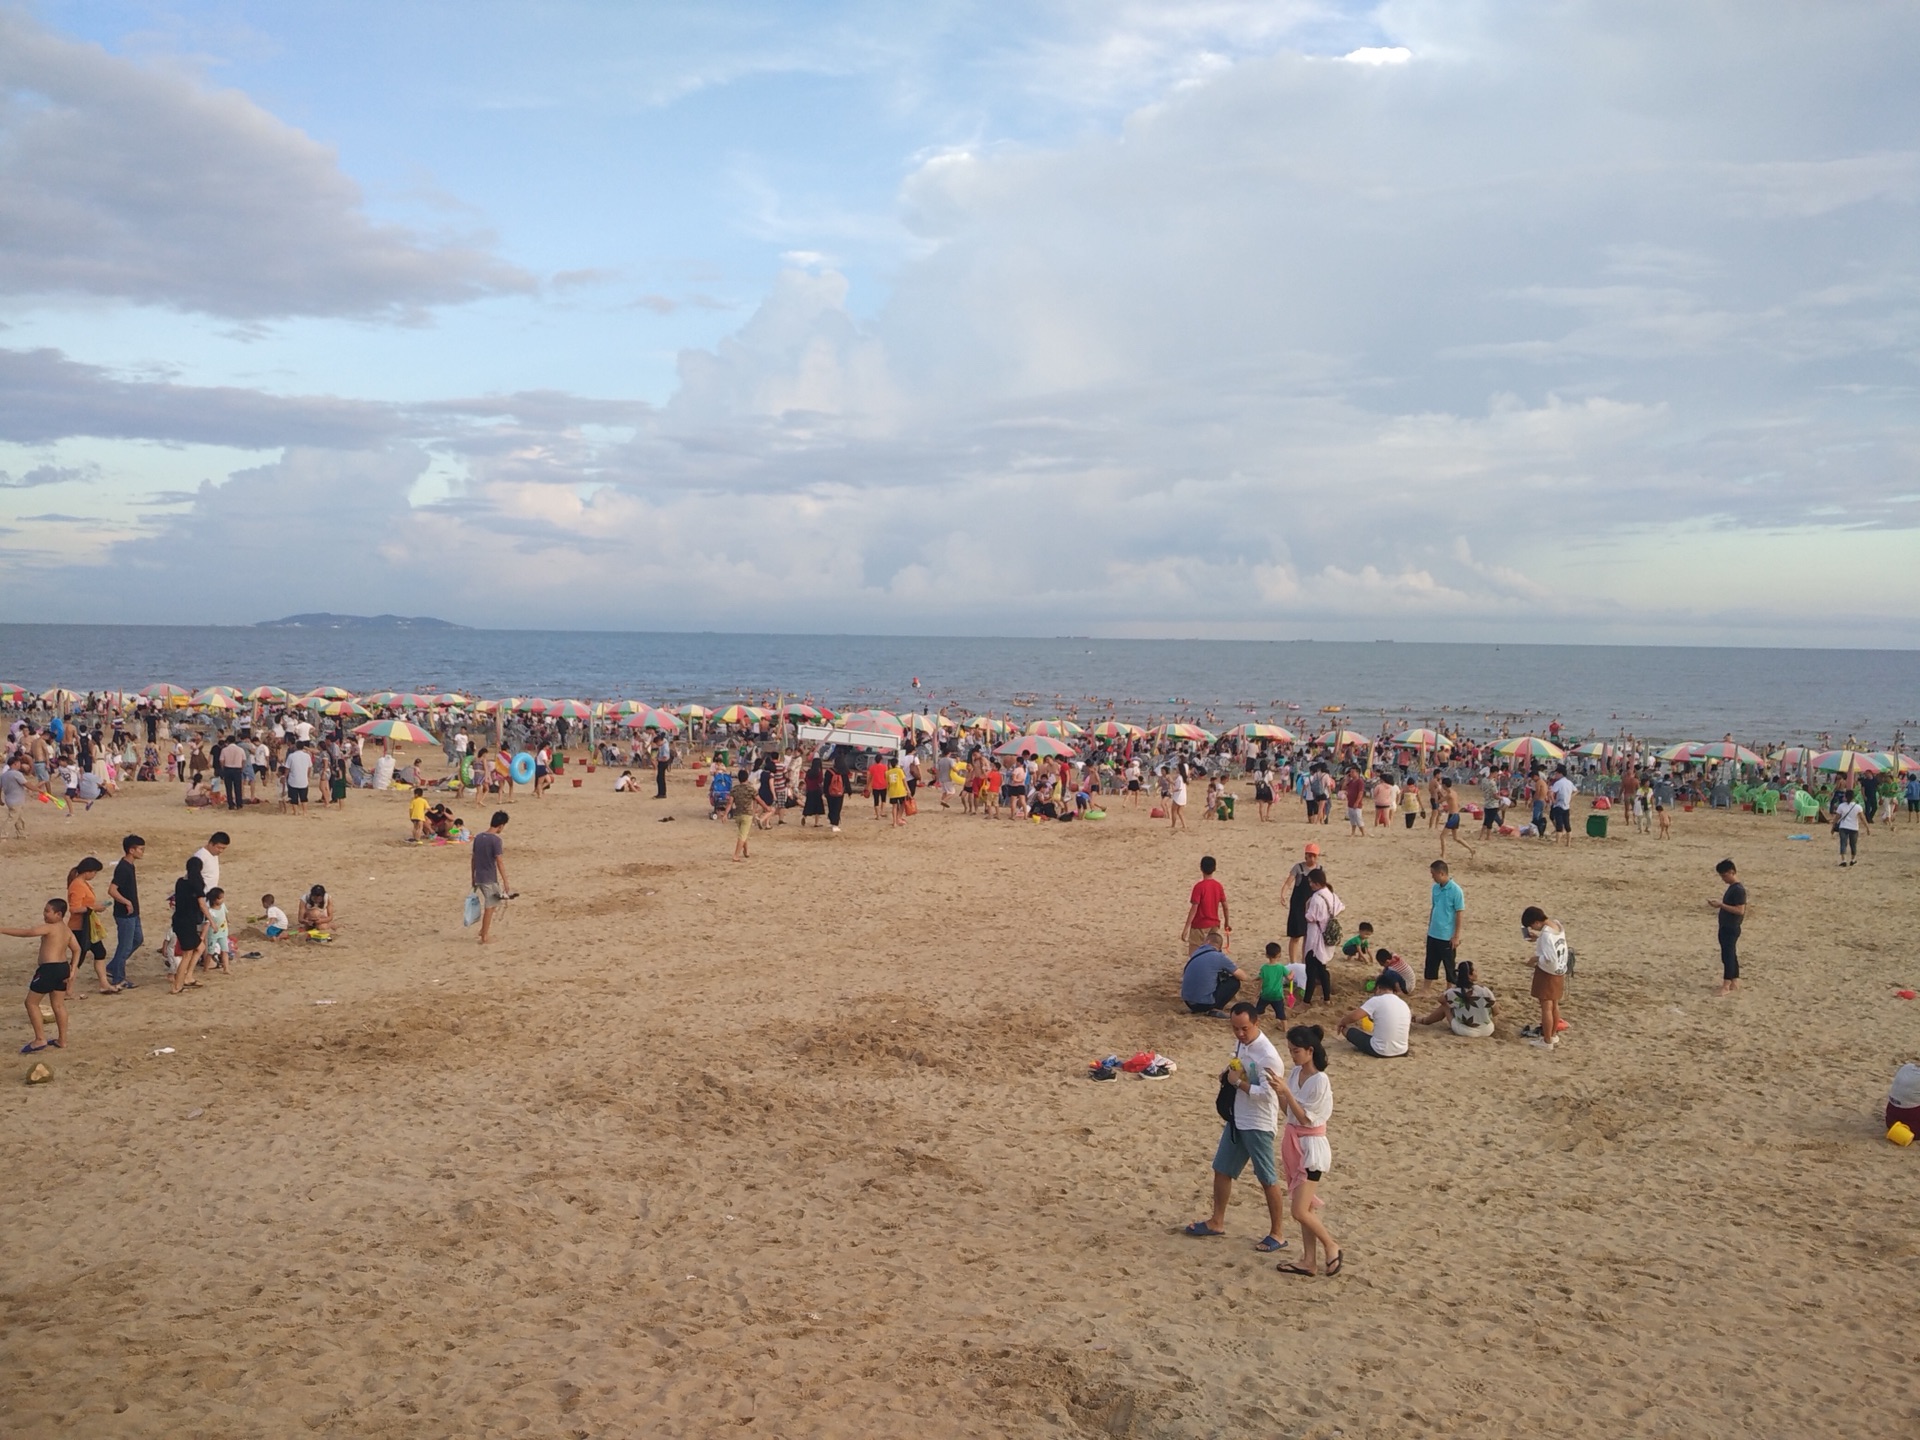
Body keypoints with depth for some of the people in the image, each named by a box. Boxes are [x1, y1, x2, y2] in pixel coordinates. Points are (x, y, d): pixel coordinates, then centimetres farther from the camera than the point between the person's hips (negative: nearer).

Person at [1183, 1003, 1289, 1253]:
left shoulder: (1267, 1055, -24)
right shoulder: (1240, 1043, 4)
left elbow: (1265, 1093, -26)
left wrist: (1238, 1082, -20)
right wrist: (1228, 1074, -1)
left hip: (1258, 1125, -9)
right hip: (1236, 1120, 9)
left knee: (1268, 1180, 2)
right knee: (1222, 1170, 16)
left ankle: (1277, 1234, 13)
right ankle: (1217, 1222, 30)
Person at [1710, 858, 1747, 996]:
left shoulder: (1738, 889, -19)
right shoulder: (1732, 888, 13)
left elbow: (1740, 910, -24)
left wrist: (1721, 905, -23)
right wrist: (1720, 905, 6)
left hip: (1731, 929, -10)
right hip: (1727, 928, 10)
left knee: (1727, 955, -6)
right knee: (1730, 955, 14)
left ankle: (1726, 986, -2)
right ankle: (1734, 982, 21)